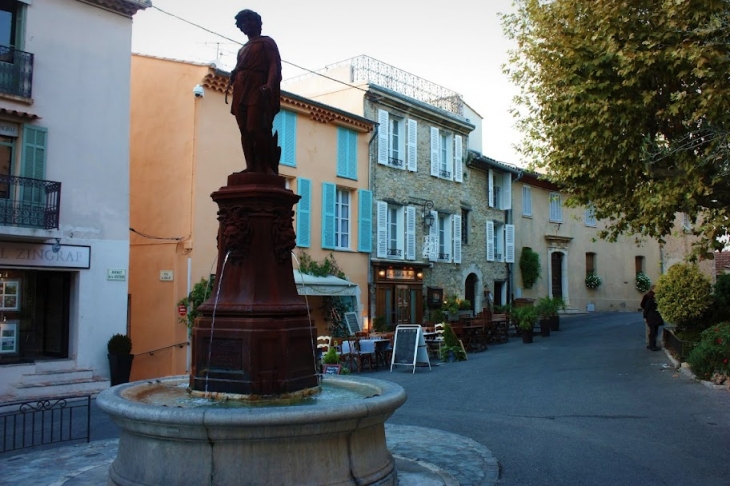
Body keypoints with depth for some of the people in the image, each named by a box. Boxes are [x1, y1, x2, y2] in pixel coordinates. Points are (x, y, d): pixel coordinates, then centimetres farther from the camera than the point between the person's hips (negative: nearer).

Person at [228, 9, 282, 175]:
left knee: (254, 129, -21)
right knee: (244, 131, -3)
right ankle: (252, 167, -5)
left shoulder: (267, 42, 11)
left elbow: (275, 65, -3)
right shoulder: (242, 49, 31)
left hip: (257, 89, -7)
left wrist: (269, 85, -21)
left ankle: (268, 168, -17)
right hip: (240, 91, 7)